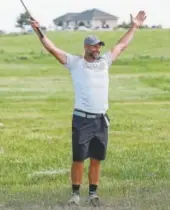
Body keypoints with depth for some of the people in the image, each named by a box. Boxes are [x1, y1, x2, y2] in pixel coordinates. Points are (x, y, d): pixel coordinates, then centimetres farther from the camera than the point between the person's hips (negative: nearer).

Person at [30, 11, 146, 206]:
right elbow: (53, 49, -3)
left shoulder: (104, 61, 15)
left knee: (96, 160, 9)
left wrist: (134, 26, 27)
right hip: (82, 119, -4)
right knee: (78, 159, 0)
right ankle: (75, 194, 10)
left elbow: (121, 45, 24)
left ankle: (93, 193, 18)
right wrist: (39, 31, -12)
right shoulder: (75, 62, 3)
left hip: (102, 120, 4)